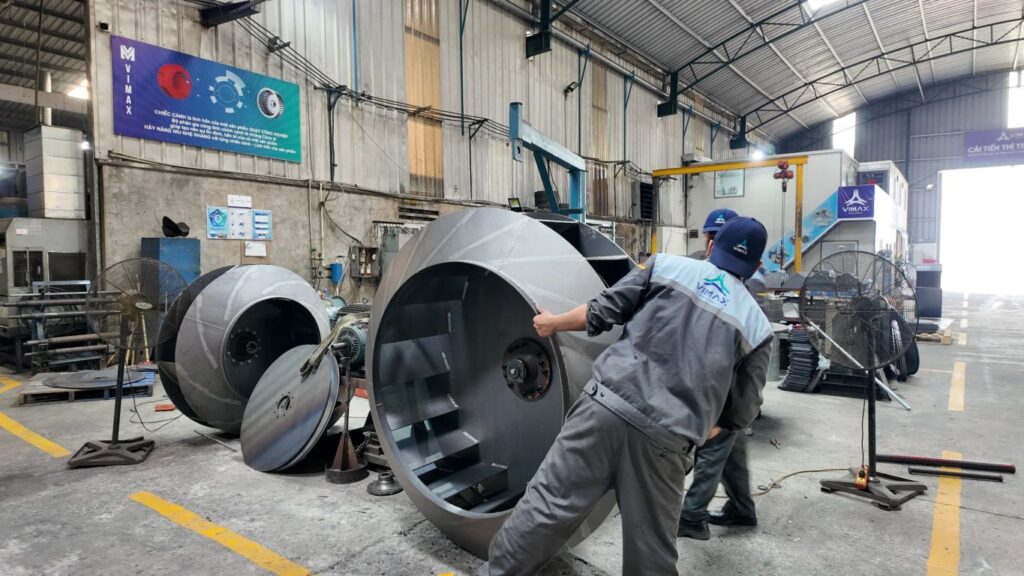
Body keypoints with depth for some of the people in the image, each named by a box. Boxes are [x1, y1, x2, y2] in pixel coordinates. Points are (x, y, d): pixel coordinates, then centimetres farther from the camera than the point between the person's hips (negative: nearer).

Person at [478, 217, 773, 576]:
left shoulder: (666, 265, 9)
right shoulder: (757, 327, 13)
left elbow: (602, 313, 7)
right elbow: (741, 414, 12)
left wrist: (553, 323, 24)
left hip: (607, 405, 0)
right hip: (666, 439, 1)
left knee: (548, 503, 7)